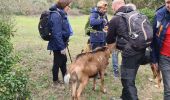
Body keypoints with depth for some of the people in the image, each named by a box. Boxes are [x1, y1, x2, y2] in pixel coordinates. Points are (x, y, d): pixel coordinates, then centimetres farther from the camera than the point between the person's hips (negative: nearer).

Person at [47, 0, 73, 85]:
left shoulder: (61, 14, 7)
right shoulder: (56, 16, -24)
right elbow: (57, 34, -26)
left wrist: (64, 44, 22)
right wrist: (61, 47, -23)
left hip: (61, 43, 10)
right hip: (57, 45, -10)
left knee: (63, 60, 20)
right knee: (58, 62, 5)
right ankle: (55, 80, 23)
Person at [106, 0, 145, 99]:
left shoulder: (115, 19, -6)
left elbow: (110, 39, 6)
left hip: (130, 52, -7)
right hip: (141, 50, 7)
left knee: (127, 80, 5)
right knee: (130, 77, 23)